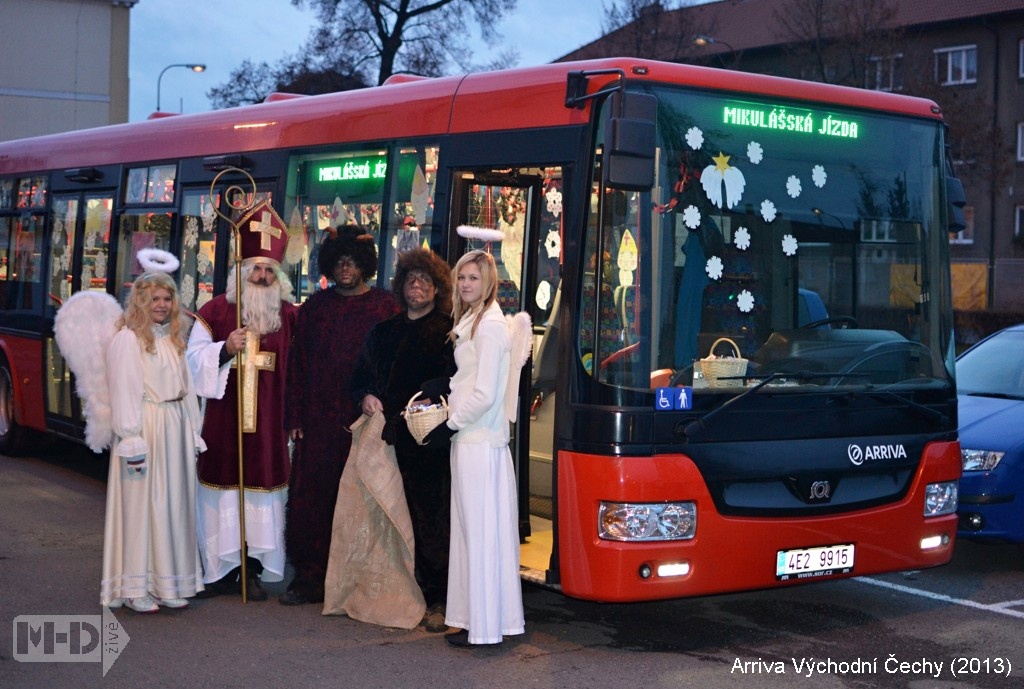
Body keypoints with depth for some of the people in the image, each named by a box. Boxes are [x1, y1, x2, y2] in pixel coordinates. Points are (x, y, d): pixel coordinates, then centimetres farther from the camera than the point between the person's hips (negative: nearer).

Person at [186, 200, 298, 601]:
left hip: (269, 420, 1)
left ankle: (253, 571, 11)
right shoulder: (216, 311, 3)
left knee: (263, 485, 3)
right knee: (224, 486, 1)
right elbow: (195, 356, 1)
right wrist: (225, 349, -16)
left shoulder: (289, 316, 6)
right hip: (225, 415, -1)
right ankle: (223, 569, 10)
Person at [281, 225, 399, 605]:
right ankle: (310, 578, 5)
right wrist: (296, 416, 3)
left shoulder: (384, 306, 4)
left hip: (363, 417, -2)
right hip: (318, 418, 3)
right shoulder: (315, 306, 12)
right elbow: (298, 363, 10)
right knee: (310, 494, -1)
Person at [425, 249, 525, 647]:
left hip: (478, 442, -10)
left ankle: (484, 628, -1)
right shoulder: (472, 322, 17)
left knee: (481, 532, -6)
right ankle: (478, 618, 18)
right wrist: (452, 416, 11)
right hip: (470, 439, 10)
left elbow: (484, 394, -18)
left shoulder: (490, 325, -13)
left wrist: (450, 425, -10)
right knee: (475, 530, 12)